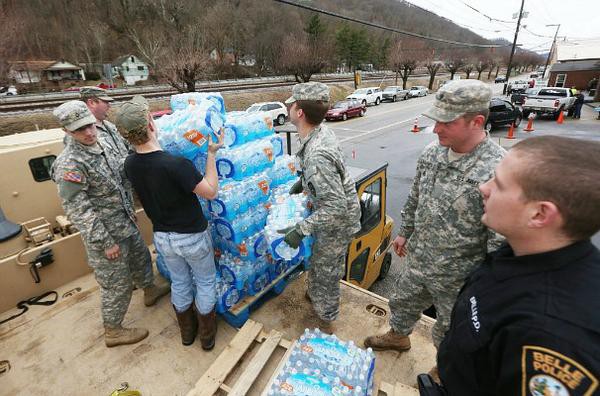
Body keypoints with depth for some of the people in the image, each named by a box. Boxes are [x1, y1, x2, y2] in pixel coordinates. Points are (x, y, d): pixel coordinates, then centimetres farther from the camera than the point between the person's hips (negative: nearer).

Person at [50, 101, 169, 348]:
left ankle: (150, 291, 53)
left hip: (127, 224, 8)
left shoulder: (99, 148, 4)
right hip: (106, 235, -8)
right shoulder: (70, 164, -23)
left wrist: (130, 211, 17)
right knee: (117, 285, 6)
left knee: (140, 258, 27)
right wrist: (105, 243, -22)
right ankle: (113, 332, 28)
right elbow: (78, 210, -24)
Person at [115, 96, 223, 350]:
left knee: (179, 283, 25)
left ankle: (187, 331, 46)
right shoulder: (175, 164, -31)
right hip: (192, 236, -5)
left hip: (162, 237, 6)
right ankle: (208, 334, 36)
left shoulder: (130, 164, -9)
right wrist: (211, 153, -17)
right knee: (205, 282, 18)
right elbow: (211, 192, -23)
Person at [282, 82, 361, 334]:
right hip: (331, 213, 9)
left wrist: (300, 230, -30)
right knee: (318, 260, 29)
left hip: (337, 223, -9)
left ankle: (326, 322, 36)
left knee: (325, 272, 11)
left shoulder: (316, 156, -37)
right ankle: (316, 294, 55)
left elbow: (336, 207, -35)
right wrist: (303, 181, 13)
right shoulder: (322, 131, -7)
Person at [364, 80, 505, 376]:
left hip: (458, 277, -5)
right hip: (417, 260, 6)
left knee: (450, 330, 23)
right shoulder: (432, 153, -7)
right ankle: (398, 336, 60)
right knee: (402, 303, 28)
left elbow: (502, 240, -22)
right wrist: (404, 232, 15)